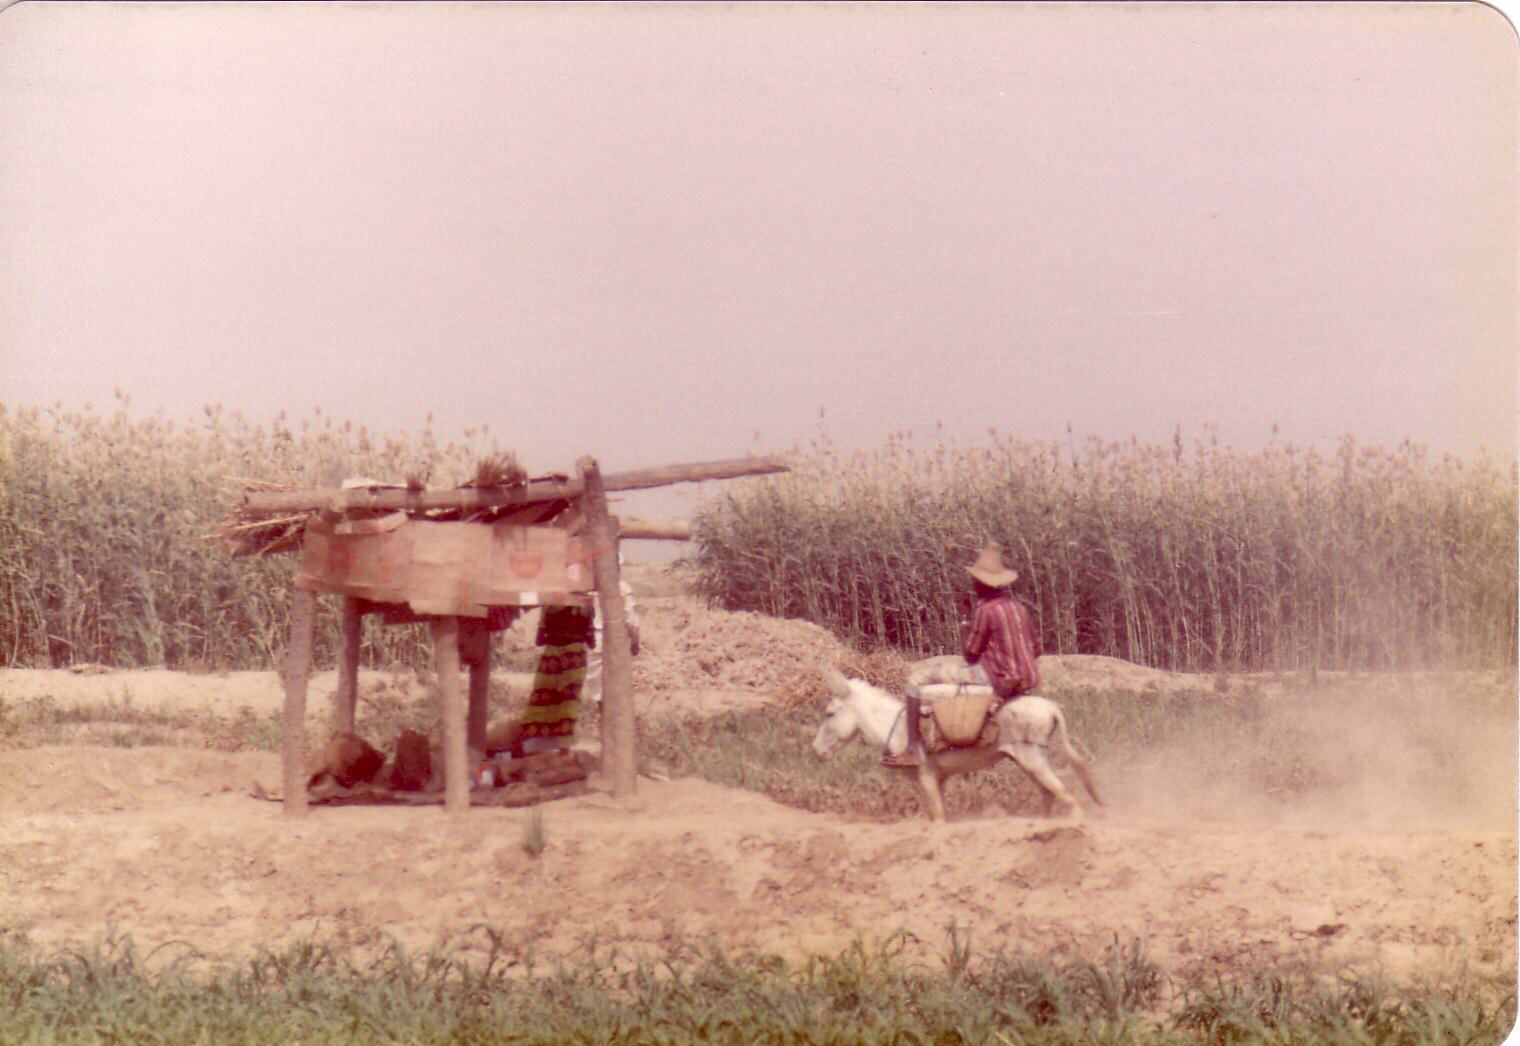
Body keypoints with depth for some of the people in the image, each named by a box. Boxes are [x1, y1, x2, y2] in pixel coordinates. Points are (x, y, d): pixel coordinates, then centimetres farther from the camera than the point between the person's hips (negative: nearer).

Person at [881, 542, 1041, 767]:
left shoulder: (986, 609, -14)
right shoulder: (1018, 606, 9)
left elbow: (970, 655, -8)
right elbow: (1035, 650, 14)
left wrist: (964, 630, 7)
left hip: (997, 679, -8)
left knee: (918, 676, -2)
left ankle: (914, 750, -5)